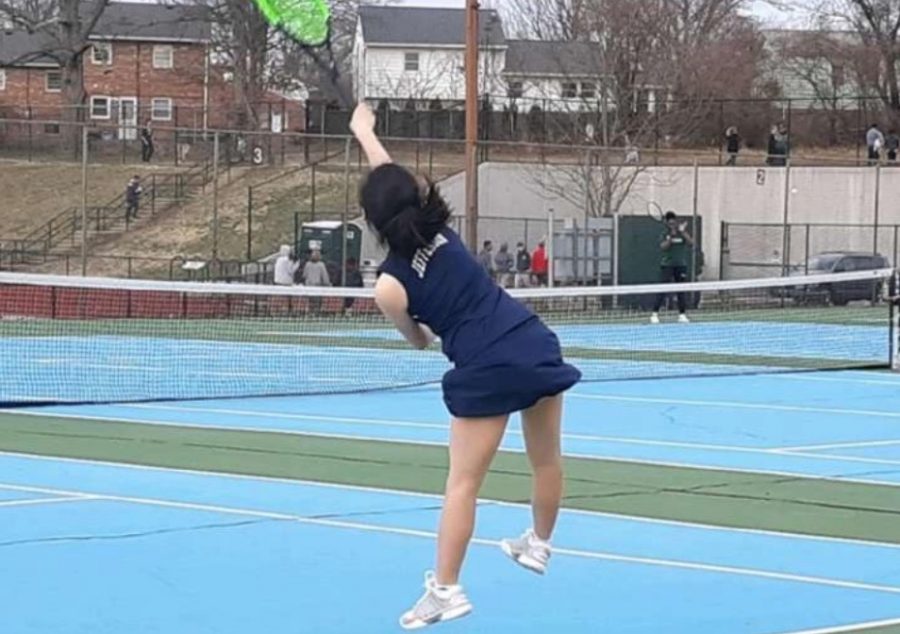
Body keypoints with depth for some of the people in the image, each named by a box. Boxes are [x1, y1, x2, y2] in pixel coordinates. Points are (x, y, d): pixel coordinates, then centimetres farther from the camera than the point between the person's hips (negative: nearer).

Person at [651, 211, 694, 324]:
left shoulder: (682, 234, 4)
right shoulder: (665, 234, 0)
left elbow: (691, 244, -10)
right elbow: (663, 247, -15)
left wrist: (683, 232, -21)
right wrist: (671, 237, -26)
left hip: (681, 265, 2)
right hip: (667, 265, -2)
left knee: (682, 291, 2)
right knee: (663, 291, -7)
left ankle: (682, 314, 9)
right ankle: (655, 314, -3)